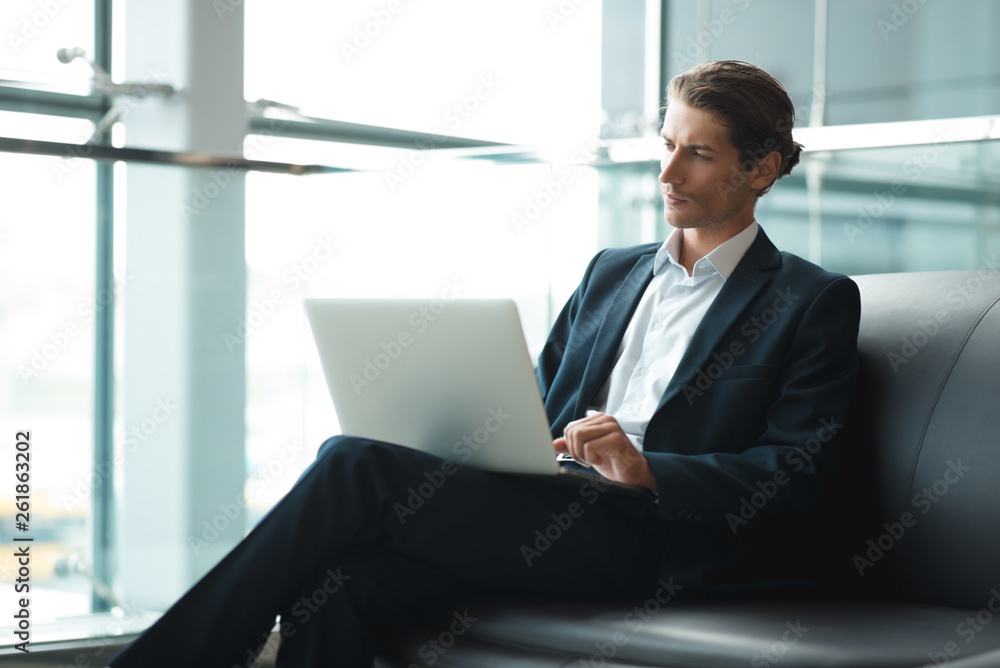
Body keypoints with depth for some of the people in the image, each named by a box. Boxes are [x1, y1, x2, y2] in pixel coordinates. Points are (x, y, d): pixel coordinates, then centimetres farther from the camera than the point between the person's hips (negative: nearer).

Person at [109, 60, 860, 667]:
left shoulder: (815, 302, 8)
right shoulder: (610, 272, 27)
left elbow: (798, 478, -4)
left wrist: (647, 470, -17)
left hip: (644, 541, -6)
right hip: (544, 511, 6)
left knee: (354, 467, -23)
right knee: (342, 574, -28)